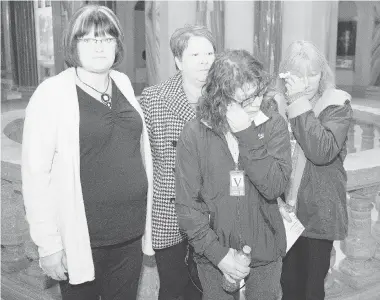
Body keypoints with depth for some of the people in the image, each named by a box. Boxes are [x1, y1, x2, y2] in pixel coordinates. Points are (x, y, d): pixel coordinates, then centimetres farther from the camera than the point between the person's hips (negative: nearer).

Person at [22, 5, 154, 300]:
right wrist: (48, 243, -13)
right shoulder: (53, 93, -10)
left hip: (131, 234, 5)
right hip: (82, 241, -4)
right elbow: (36, 173, -11)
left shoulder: (124, 84, 5)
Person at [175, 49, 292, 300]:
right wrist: (217, 253, -15)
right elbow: (187, 204, -10)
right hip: (214, 256, -1)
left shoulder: (274, 124, -9)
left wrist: (247, 135, -25)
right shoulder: (194, 134, -11)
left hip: (266, 253, 1)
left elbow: (275, 187, -19)